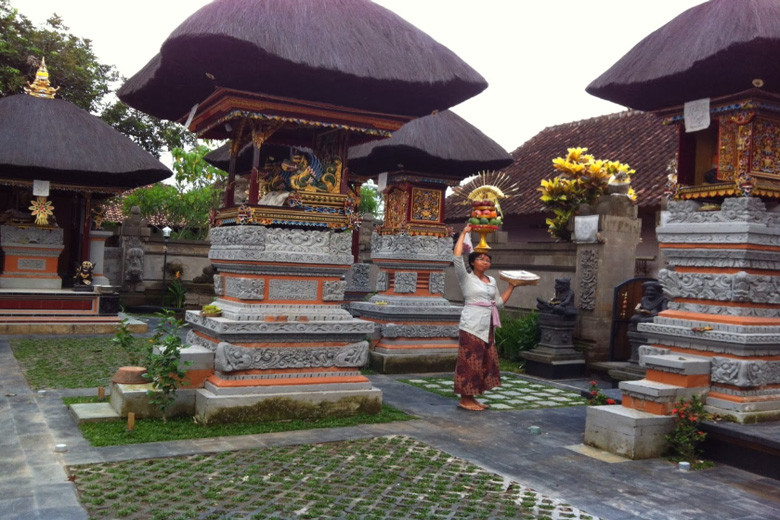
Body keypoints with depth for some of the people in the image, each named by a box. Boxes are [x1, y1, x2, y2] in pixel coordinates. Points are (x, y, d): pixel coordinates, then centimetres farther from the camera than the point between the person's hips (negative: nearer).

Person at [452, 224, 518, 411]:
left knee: (485, 361, 9)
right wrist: (464, 233, -11)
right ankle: (465, 399, 2)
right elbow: (457, 257, -15)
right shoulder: (466, 278, -2)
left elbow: (499, 302, 19)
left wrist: (512, 285, 16)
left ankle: (471, 398, 18)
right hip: (472, 325, -7)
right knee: (470, 361, -6)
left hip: (487, 327, 7)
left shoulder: (492, 281, 16)